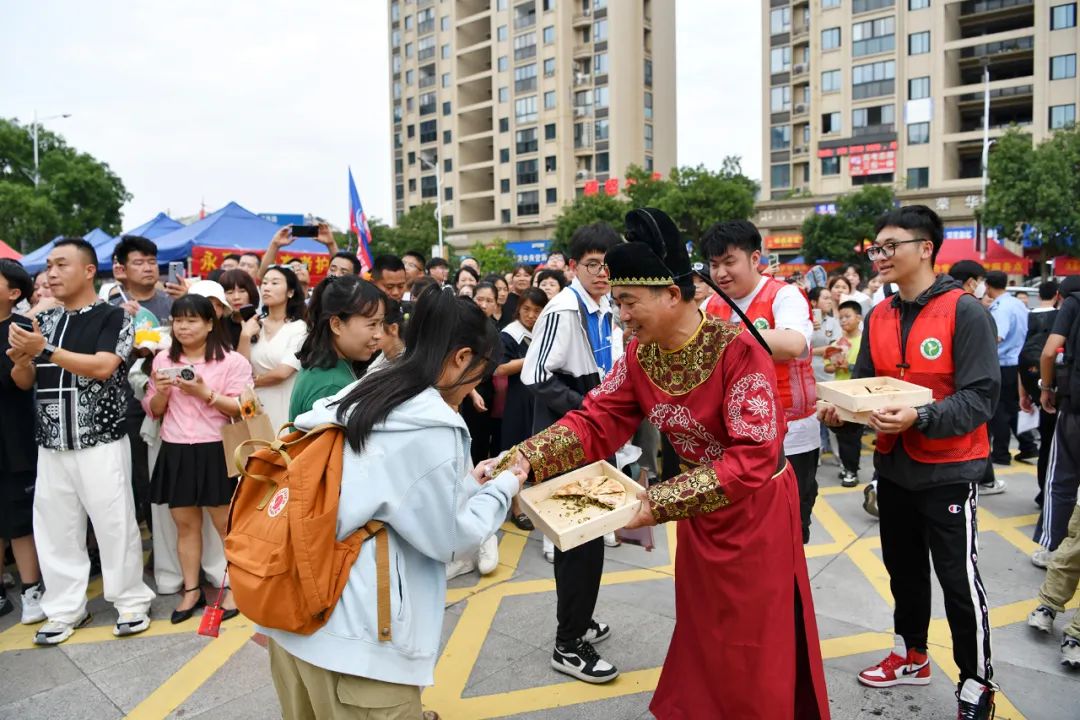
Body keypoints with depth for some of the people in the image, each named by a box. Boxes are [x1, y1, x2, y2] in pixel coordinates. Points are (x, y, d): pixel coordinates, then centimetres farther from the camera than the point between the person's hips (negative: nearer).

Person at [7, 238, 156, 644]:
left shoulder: (114, 318, -5)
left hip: (100, 444, -5)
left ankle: (132, 601, 16)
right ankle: (65, 609, 23)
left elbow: (102, 367, -19)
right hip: (52, 446, 6)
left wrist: (44, 350, -22)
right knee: (55, 529, 10)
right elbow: (24, 382, 12)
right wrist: (21, 357, -9)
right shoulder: (43, 321, 12)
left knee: (115, 524, 1)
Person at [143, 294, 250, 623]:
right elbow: (153, 411, 13)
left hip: (216, 451, -4)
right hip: (175, 452, 4)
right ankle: (191, 590, 23)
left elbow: (242, 410, -8)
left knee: (226, 523, 2)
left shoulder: (232, 361, -4)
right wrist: (161, 392, -8)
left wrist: (205, 393, -18)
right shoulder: (162, 360, 10)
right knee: (185, 524, 12)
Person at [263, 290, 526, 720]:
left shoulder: (360, 397, 8)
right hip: (351, 636, -8)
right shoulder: (432, 427, -16)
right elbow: (448, 541, -7)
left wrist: (465, 485, 18)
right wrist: (502, 489, 7)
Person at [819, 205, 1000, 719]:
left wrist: (919, 419, -33)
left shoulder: (965, 312, -15)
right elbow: (864, 384, 7)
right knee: (903, 569, 18)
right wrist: (842, 411, -13)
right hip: (893, 466, 6)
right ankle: (912, 656, 38)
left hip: (948, 470, -6)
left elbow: (981, 397, -20)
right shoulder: (878, 318, 3)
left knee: (959, 578, 3)